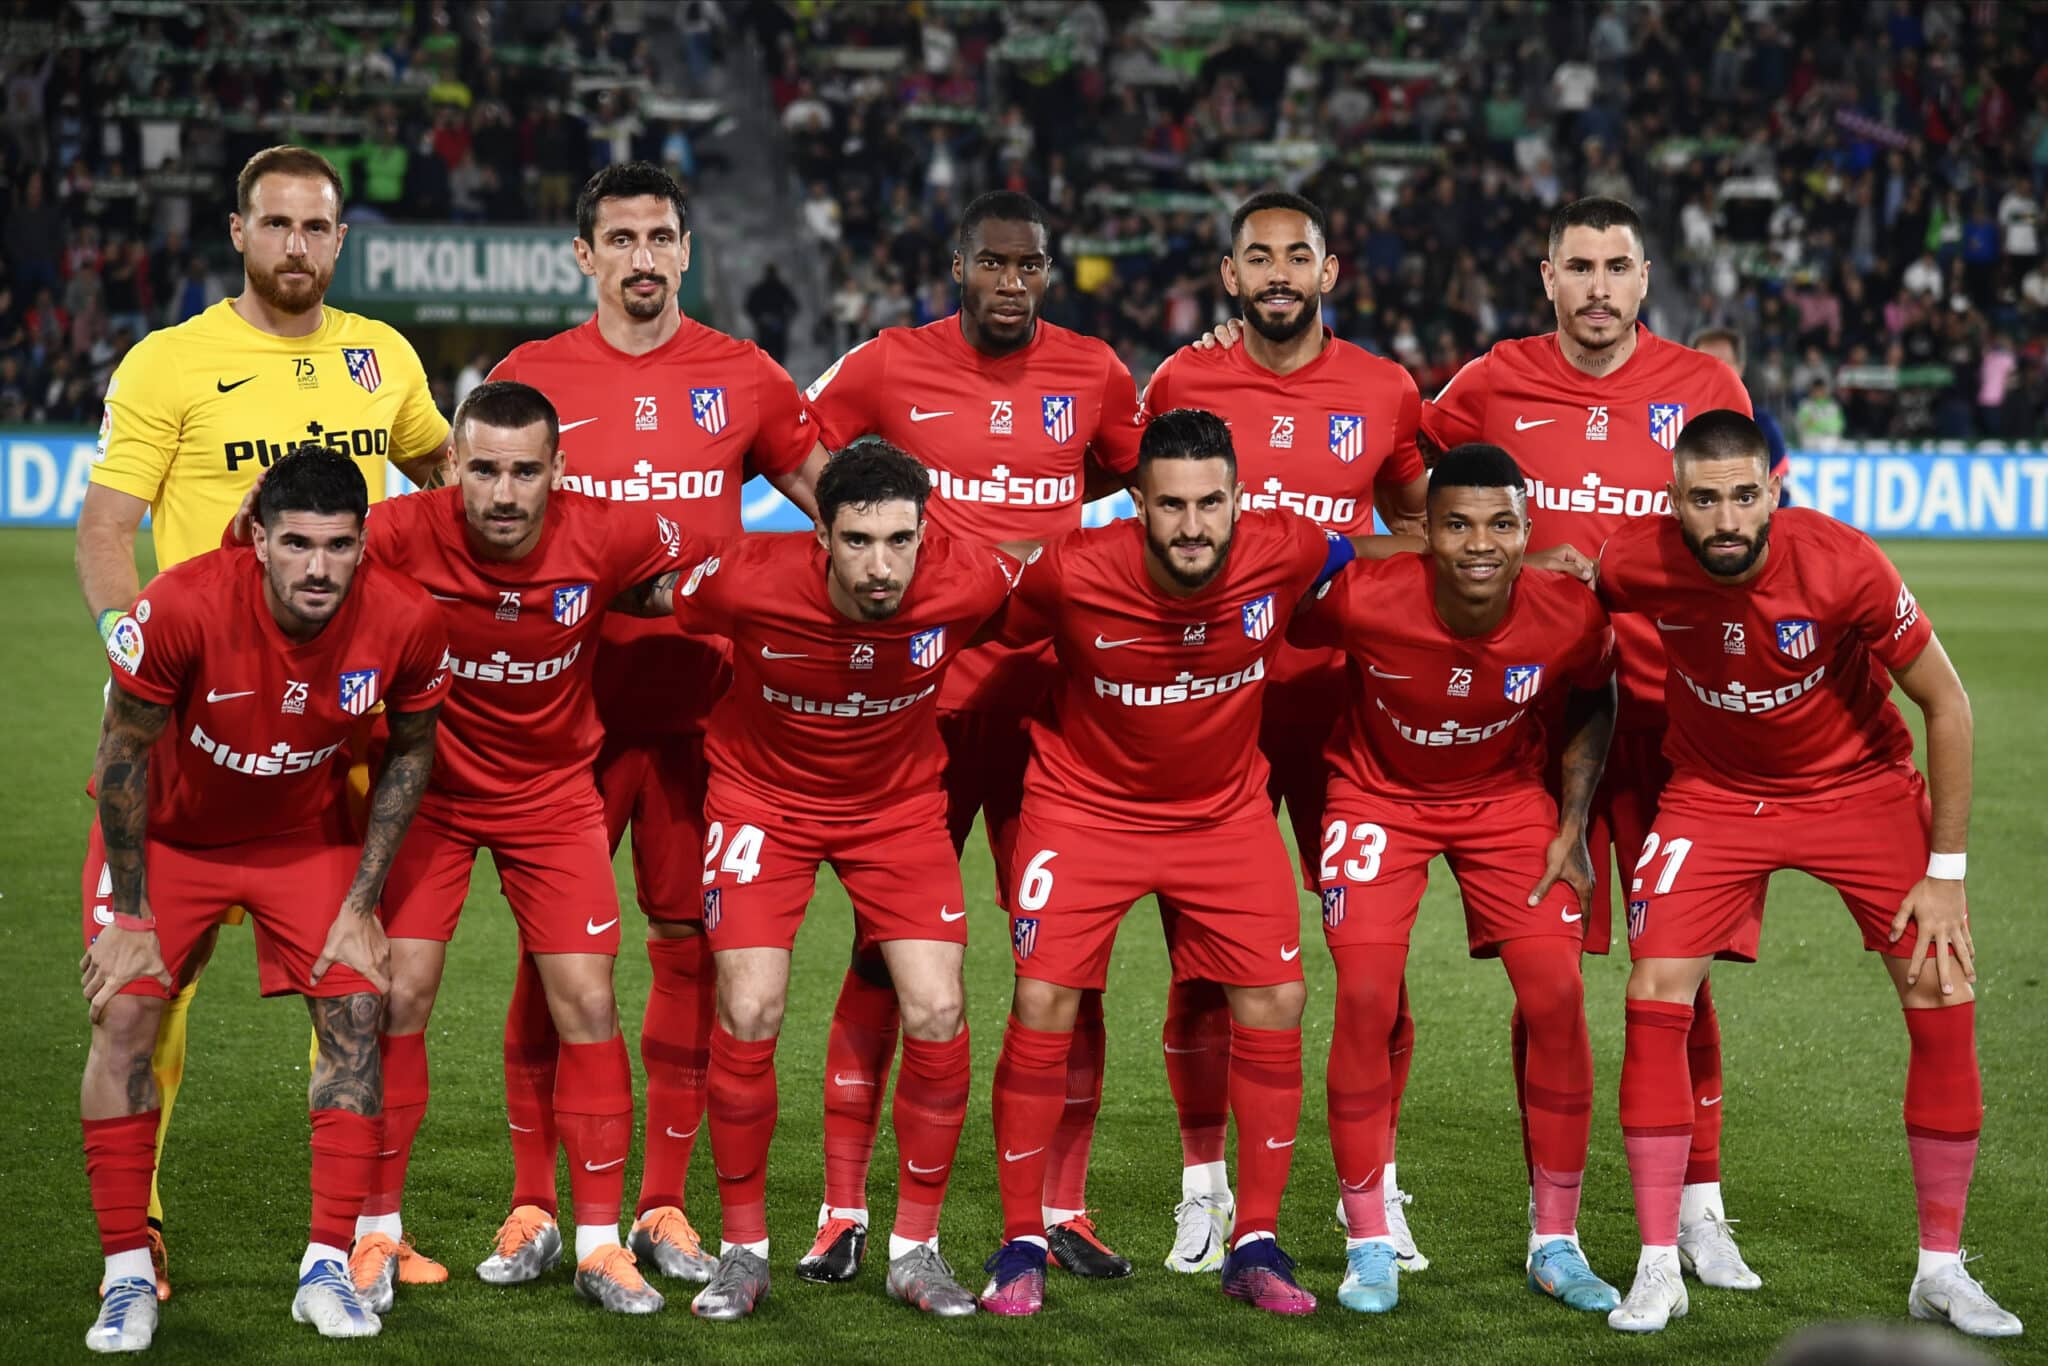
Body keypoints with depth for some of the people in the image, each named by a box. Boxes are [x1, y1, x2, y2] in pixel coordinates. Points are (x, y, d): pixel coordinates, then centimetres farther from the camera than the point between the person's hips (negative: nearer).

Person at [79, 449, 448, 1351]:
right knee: (123, 1014, -13)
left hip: (308, 835, 2)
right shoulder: (182, 608, -33)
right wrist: (130, 913, -13)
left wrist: (362, 903, -6)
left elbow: (410, 752, -5)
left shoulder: (406, 621, -25)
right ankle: (127, 1277, -2)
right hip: (168, 831, -2)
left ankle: (327, 1269, 1)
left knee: (355, 1010, -10)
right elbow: (127, 751, -18)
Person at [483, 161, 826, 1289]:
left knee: (690, 942, 3)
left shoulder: (742, 377, 6)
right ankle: (535, 1205, 11)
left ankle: (663, 1206, 13)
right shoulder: (532, 375, 5)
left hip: (697, 707, 1)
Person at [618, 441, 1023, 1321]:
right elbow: (653, 600, -7)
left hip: (900, 803, 1)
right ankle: (742, 1248, 6)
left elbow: (1033, 580, -1)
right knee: (748, 1014, -12)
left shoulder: (964, 581, -27)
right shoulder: (751, 580, -30)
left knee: (938, 1013, -9)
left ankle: (915, 1248, 9)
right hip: (764, 795, -1)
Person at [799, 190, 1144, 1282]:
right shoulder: (889, 368, 0)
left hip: (1056, 693, 2)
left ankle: (1061, 1211, 13)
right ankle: (844, 1209, 7)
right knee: (886, 949, -1)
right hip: (923, 692, -2)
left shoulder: (1093, 374, 6)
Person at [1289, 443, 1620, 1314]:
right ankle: (1369, 1244, 1)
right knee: (1366, 999, -15)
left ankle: (1555, 1243, 8)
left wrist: (1573, 828, -5)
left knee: (1557, 999, -9)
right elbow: (1284, 642, -10)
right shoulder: (1364, 599, -31)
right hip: (1378, 792, -1)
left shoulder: (1571, 617, -25)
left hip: (1506, 796, 2)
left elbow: (1591, 704, -1)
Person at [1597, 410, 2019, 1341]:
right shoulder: (1632, 565, -23)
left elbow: (1946, 706, -16)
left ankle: (1942, 1270, 5)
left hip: (1859, 783, -1)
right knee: (1654, 999, -13)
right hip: (1714, 789, 1)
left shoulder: (1842, 565, -29)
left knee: (1943, 999, -9)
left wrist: (1946, 872, -15)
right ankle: (1658, 1270, -1)